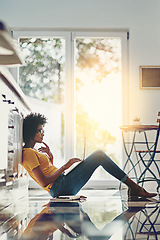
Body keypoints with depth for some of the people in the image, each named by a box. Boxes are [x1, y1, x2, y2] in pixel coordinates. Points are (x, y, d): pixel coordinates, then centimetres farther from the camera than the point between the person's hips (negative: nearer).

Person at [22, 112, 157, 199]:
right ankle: (134, 187, -6)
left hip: (60, 188, 10)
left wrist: (50, 156, 9)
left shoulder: (33, 152, 19)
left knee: (99, 155, 8)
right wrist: (64, 167, -14)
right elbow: (44, 182, -20)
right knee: (99, 156, -10)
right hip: (61, 188, -10)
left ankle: (133, 188, 2)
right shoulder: (29, 153, -12)